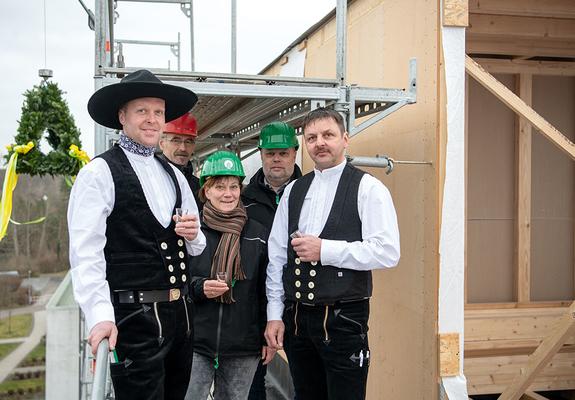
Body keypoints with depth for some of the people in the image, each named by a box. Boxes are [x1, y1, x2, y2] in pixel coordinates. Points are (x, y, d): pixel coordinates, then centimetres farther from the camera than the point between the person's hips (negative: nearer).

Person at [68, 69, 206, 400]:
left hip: (181, 313, 7)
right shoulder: (99, 173, -6)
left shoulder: (174, 175, 15)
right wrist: (100, 317, -25)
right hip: (134, 319, -7)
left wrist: (192, 236, -3)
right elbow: (86, 254, -15)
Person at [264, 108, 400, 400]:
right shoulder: (293, 191, 10)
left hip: (344, 319, -5)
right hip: (295, 318, 5)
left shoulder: (368, 188, -5)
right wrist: (274, 315, 6)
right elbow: (277, 256, 10)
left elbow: (387, 252, -15)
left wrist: (324, 250, -17)